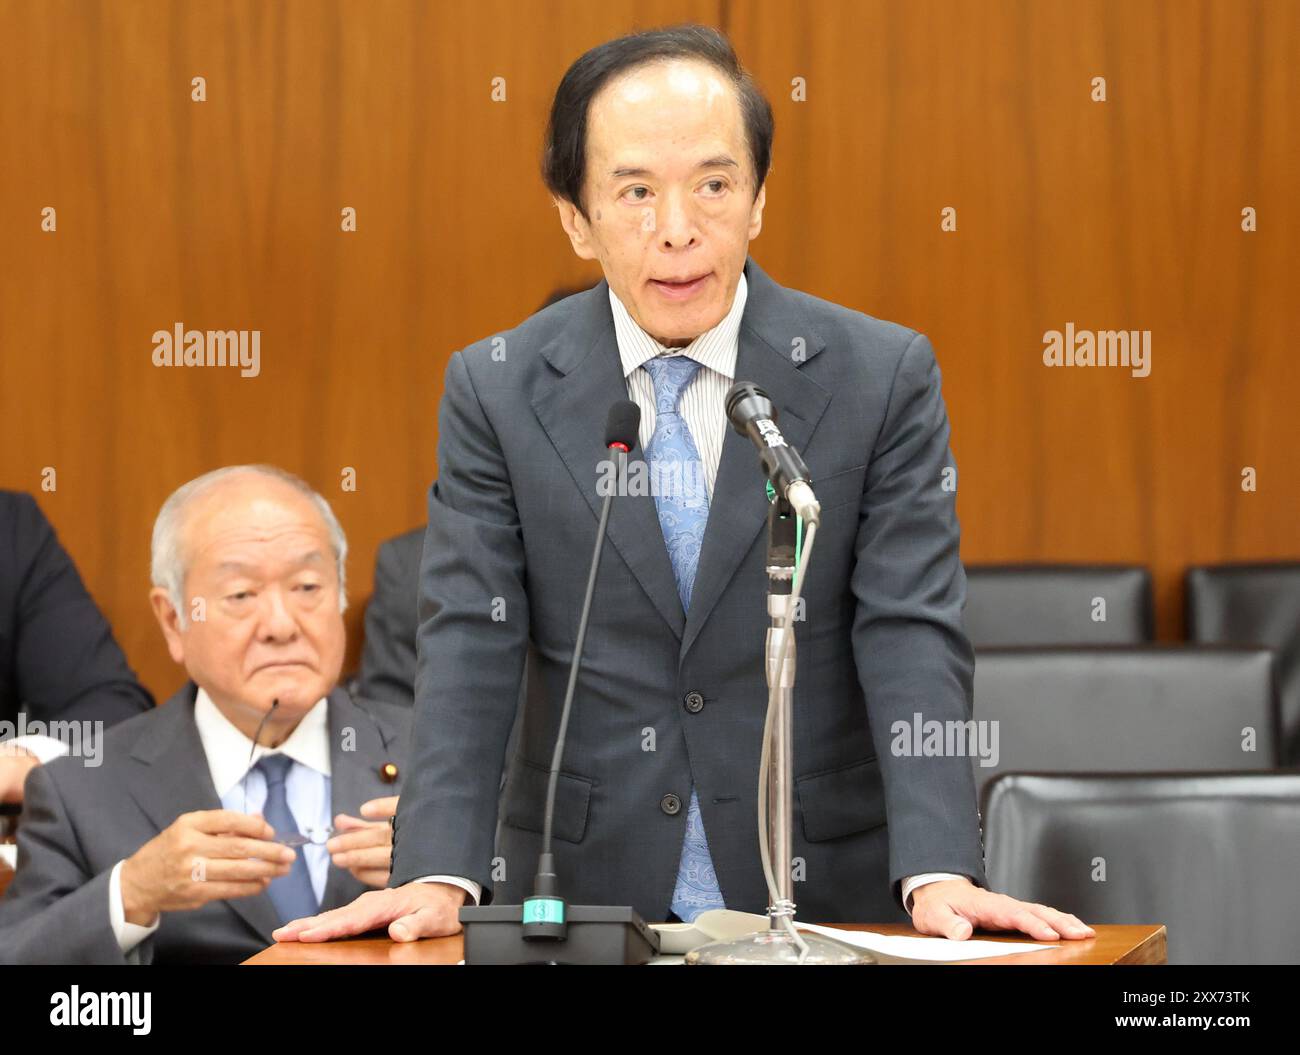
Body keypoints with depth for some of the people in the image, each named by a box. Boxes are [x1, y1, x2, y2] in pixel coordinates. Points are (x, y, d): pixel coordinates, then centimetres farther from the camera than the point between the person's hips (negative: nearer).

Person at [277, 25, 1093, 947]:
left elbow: (913, 639, -7)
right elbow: (470, 651, -4)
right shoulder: (497, 392, 3)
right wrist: (437, 875, -18)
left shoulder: (882, 377, 0)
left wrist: (941, 872, -20)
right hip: (582, 897, 0)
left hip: (823, 896, 0)